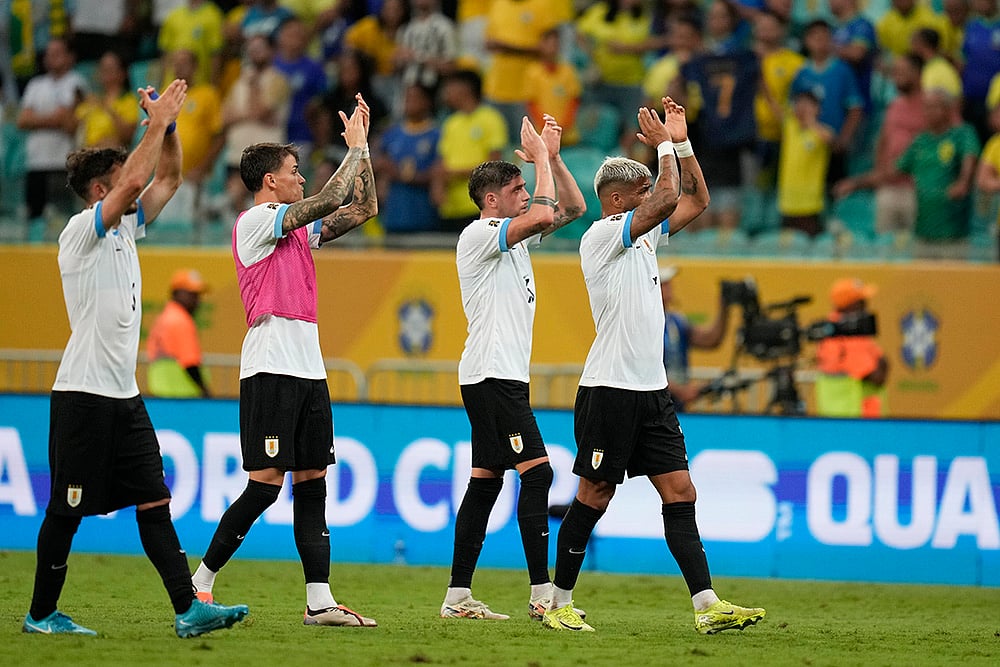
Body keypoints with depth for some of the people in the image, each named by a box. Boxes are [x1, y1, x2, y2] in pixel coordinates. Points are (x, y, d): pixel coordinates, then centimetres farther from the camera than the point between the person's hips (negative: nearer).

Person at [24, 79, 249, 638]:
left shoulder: (127, 228, 14)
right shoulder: (82, 231, -10)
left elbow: (167, 178, 16)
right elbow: (134, 181, -23)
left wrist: (169, 125, 1)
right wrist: (157, 122, -16)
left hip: (124, 396, 8)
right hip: (83, 396, -8)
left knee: (155, 502, 1)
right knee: (68, 509, -1)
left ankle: (188, 608, -4)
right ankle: (42, 613, 9)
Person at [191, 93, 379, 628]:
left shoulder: (298, 227, 19)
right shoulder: (255, 221, -6)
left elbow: (362, 208, 22)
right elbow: (329, 202, -15)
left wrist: (362, 147, 16)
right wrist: (356, 148, -5)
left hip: (309, 370, 9)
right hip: (271, 368, -9)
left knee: (312, 482, 3)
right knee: (265, 483, -10)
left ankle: (319, 602, 0)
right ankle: (199, 583, 0)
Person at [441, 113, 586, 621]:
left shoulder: (514, 235, 16)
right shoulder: (479, 235, -11)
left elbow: (572, 208, 22)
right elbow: (543, 215, -24)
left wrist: (552, 156, 9)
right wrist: (539, 157, -13)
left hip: (505, 376, 10)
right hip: (492, 374, -10)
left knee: (486, 480, 8)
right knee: (536, 472, -15)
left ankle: (458, 597, 8)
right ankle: (542, 594, -17)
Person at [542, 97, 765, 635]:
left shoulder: (644, 234, 16)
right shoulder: (601, 236, -10)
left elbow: (695, 200, 22)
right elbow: (666, 201, -21)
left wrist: (682, 142, 13)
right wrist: (665, 147, -8)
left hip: (651, 390, 8)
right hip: (609, 388, -8)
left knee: (680, 492, -1)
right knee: (594, 497, -2)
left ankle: (707, 605, -7)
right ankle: (559, 602, 9)